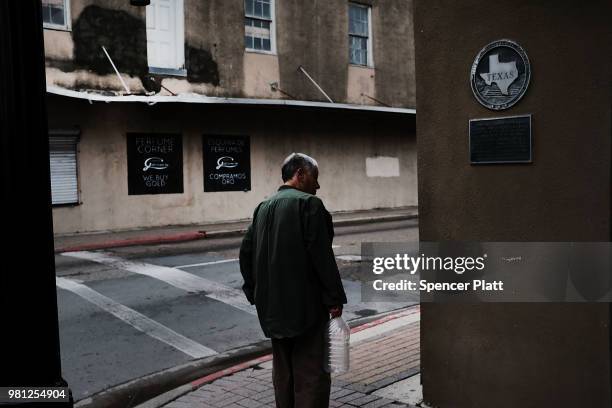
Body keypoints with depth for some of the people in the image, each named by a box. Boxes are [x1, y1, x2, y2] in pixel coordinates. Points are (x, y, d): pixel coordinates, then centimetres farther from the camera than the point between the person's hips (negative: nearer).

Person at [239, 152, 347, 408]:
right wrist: (335, 299, -10)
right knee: (311, 376, -2)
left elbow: (246, 251, 13)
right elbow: (322, 255, -16)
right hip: (306, 307, -7)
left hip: (272, 308, 8)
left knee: (283, 373, 17)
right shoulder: (309, 203, -10)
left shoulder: (263, 208, 12)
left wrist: (256, 295, 17)